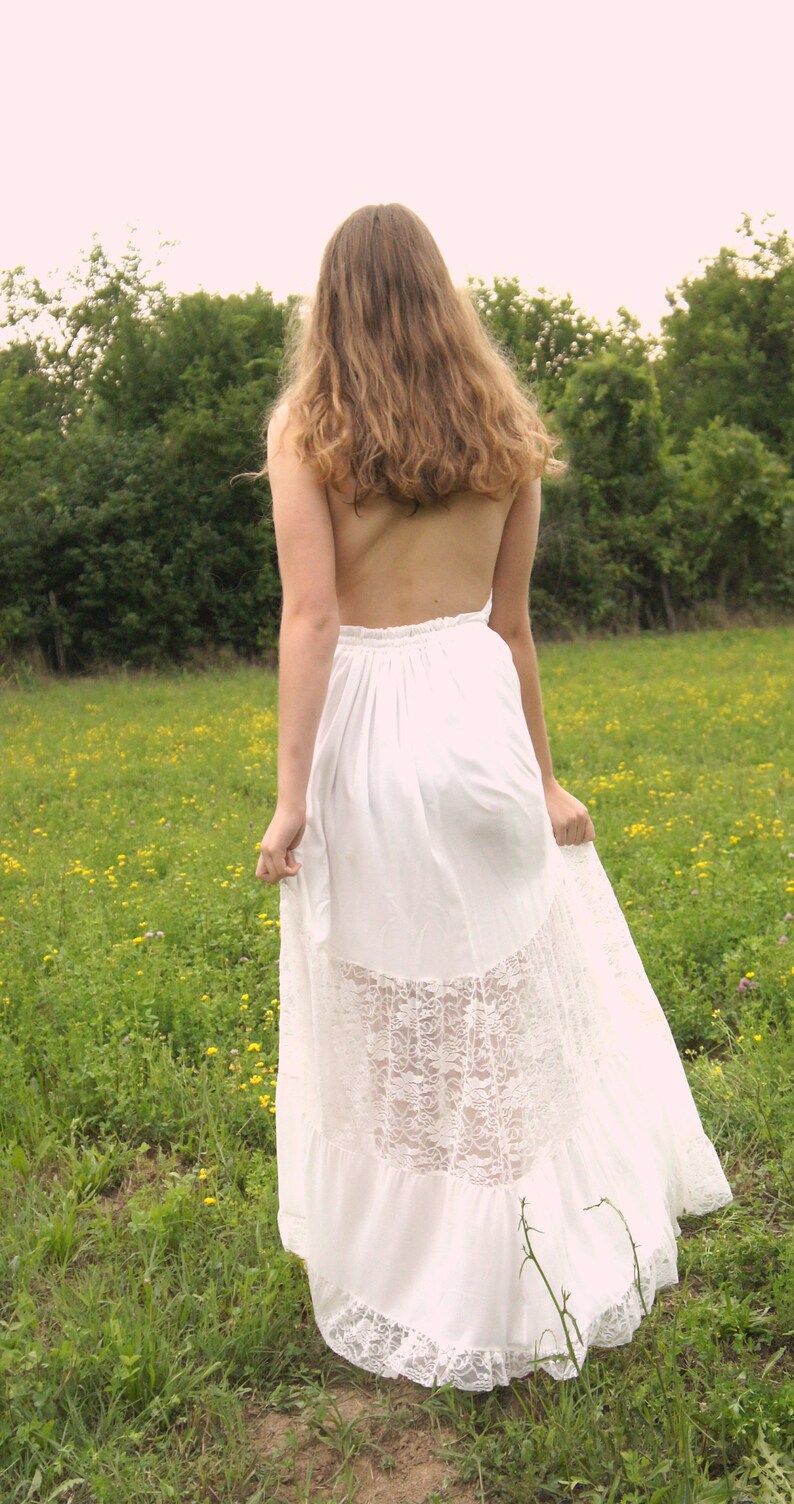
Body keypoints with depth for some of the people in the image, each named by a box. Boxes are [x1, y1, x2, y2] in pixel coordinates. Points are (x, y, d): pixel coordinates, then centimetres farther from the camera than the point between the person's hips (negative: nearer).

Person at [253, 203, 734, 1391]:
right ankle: (558, 1260, 30)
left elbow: (310, 616, -13)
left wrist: (291, 794, -12)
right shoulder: (505, 434, 6)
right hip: (479, 716, 3)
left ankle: (415, 1289, 27)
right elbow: (511, 624, 7)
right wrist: (544, 778, 13)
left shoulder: (305, 428, -3)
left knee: (384, 1018, 10)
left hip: (365, 728, -2)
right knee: (525, 1002, 15)